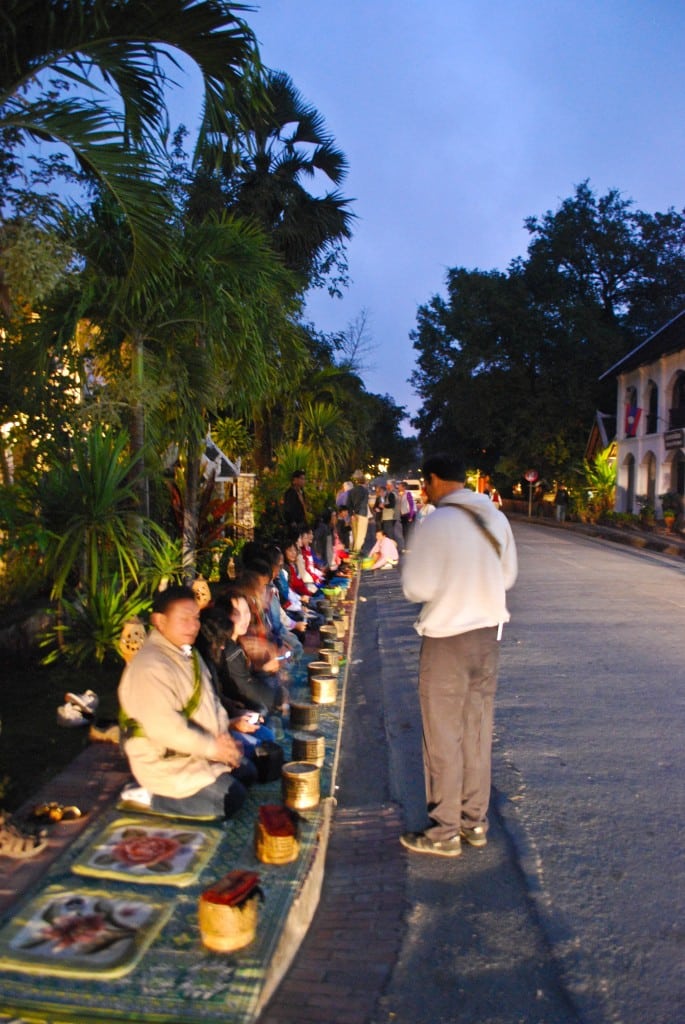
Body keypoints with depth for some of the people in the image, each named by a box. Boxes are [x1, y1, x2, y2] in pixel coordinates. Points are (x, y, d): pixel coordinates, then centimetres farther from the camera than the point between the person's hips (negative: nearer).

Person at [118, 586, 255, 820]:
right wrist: (212, 747, -23)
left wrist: (223, 735, -4)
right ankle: (150, 797, -5)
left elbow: (211, 698, 13)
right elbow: (165, 728, -31)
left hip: (199, 749, 10)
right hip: (167, 762, -10)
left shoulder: (188, 654, 7)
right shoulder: (150, 667, -26)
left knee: (248, 772, 11)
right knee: (232, 798, -14)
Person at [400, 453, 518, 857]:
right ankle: (475, 821, 29)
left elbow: (417, 588, -18)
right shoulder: (496, 518, 2)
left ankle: (444, 831, 17)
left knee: (444, 737, 6)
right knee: (479, 731, 17)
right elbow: (508, 576, 11)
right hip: (488, 633, 7)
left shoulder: (438, 523, -17)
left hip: (447, 638, -6)